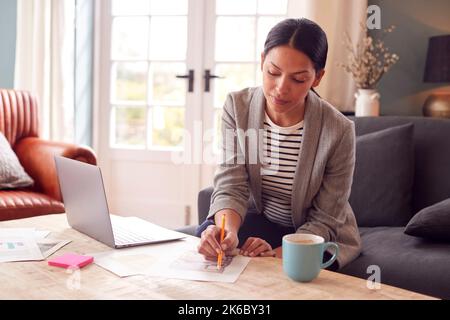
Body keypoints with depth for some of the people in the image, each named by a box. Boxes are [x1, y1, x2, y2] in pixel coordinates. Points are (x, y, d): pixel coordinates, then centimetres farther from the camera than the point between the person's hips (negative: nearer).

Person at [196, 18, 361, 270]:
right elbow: (231, 186, -19)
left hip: (321, 237, -2)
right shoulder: (238, 107, -16)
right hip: (262, 219, 3)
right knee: (208, 235, -24)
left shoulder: (339, 131, -25)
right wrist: (228, 230, -41)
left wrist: (278, 254, -33)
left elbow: (324, 221, -17)